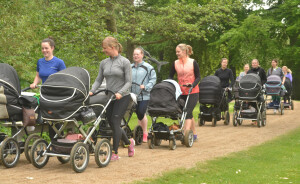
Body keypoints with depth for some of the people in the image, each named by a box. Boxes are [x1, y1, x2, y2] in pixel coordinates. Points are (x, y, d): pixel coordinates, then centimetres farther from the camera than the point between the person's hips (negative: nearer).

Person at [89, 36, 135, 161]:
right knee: (112, 124, 8)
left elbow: (128, 82, -9)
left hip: (122, 97, -6)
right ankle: (129, 142, 32)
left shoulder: (124, 62, -6)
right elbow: (99, 80, 10)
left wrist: (120, 93, -23)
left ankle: (115, 153, -2)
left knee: (115, 123, -10)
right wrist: (92, 91, -6)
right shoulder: (104, 63, 9)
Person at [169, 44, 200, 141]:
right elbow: (170, 76, 10)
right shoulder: (175, 63, 5)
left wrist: (192, 85, -19)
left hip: (192, 92, -4)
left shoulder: (193, 62, -4)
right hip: (181, 92, 4)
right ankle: (194, 134, 24)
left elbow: (198, 77, -2)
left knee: (188, 112, -14)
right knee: (189, 114, 12)